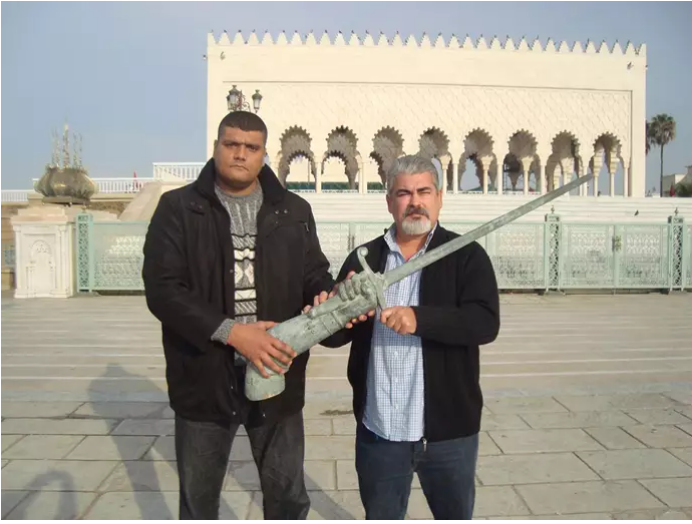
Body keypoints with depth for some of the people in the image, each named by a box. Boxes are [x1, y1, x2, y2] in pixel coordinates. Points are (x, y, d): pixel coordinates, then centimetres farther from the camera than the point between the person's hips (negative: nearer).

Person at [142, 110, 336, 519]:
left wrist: (329, 299, -18)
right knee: (198, 498, 20)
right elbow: (162, 289, -12)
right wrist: (232, 332, -23)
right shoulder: (178, 208, -3)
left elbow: (315, 275, 7)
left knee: (289, 496, 18)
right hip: (205, 379, -1)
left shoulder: (294, 211, 4)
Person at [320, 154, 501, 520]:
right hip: (378, 430, 2)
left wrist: (419, 318, -30)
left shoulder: (467, 255, -4)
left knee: (456, 514, 20)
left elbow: (486, 322, -17)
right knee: (379, 515, 21)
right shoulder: (364, 258, 4)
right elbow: (335, 333, 3)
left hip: (448, 430, -2)